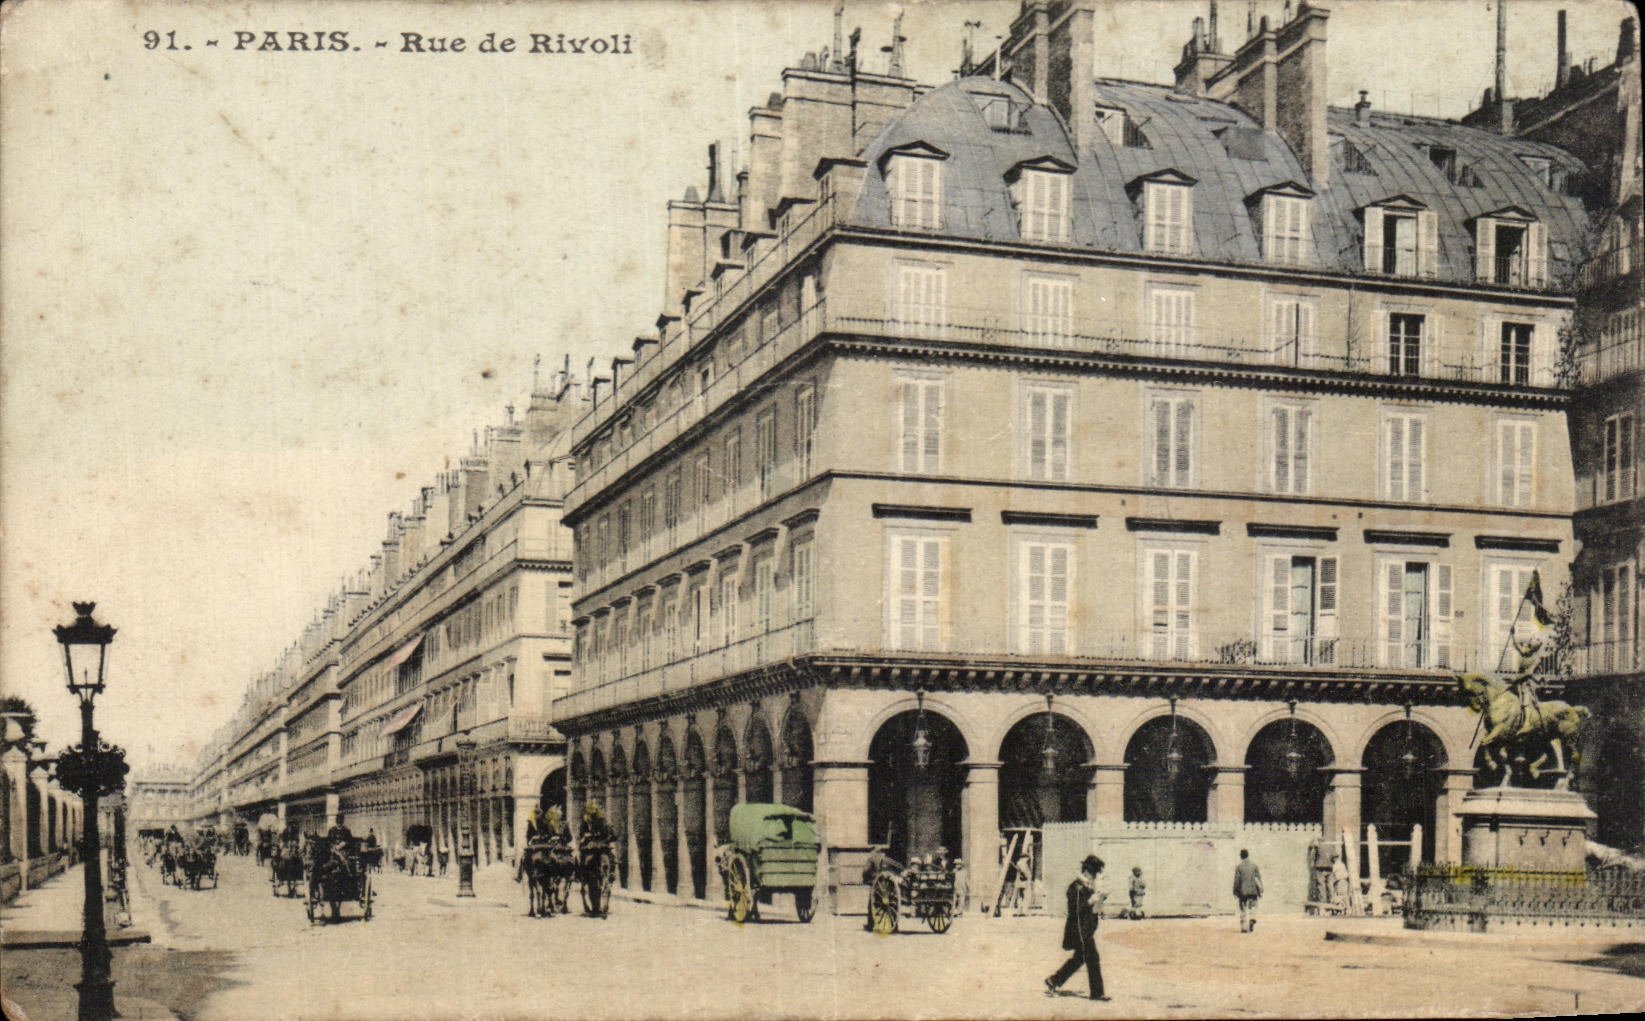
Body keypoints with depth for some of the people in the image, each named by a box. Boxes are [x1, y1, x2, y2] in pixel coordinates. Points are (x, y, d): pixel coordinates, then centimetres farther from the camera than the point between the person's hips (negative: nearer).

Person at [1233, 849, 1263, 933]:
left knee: (1243, 910, 7)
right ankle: (1252, 920, -20)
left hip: (1242, 892, -1)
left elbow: (1236, 880, -3)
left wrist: (1235, 892, 5)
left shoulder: (1238, 867, -3)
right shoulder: (1254, 865, 2)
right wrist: (1260, 891, 5)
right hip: (1253, 891, 1)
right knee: (1253, 907, 7)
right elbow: (1258, 879, 1)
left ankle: (1244, 927, 6)